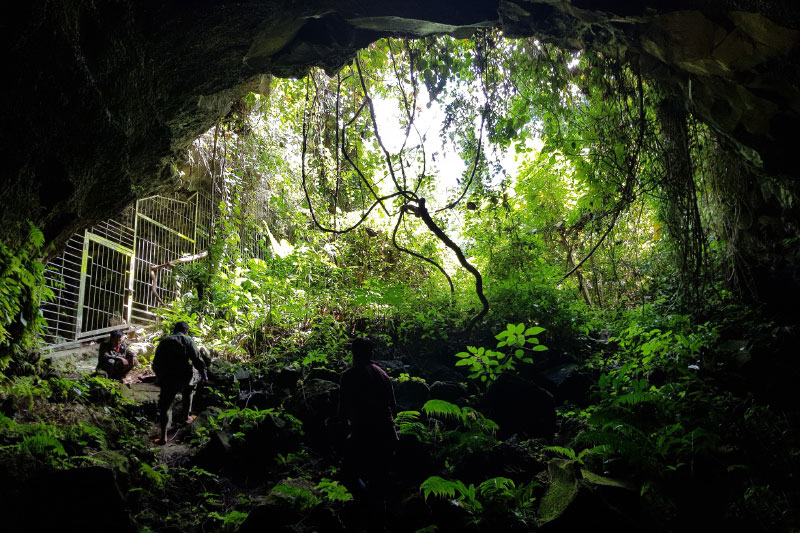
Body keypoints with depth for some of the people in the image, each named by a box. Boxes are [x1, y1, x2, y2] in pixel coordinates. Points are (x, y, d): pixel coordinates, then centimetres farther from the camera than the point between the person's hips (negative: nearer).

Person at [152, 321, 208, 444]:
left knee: (164, 407, 12)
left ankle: (163, 436, 4)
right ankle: (185, 415, 35)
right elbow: (197, 359, -3)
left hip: (168, 379, 2)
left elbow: (155, 364, 17)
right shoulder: (187, 340, 5)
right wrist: (204, 374, 7)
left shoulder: (163, 342, 16)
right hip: (185, 376, -2)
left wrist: (161, 377, 31)